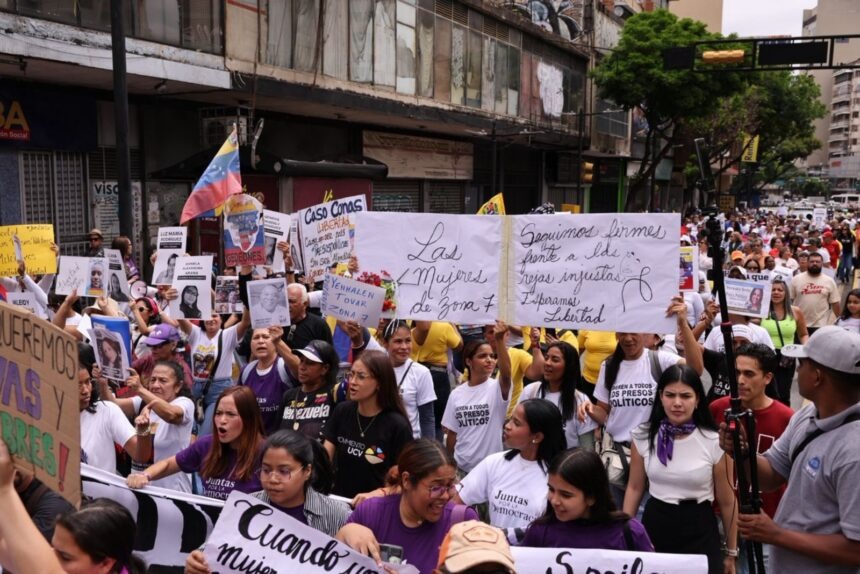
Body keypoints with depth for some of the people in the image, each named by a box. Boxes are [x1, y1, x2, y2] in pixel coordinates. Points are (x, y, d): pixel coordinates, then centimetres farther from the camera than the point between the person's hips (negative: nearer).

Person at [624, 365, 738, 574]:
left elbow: (727, 502, -2)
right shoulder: (644, 437, -5)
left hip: (699, 530, -2)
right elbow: (635, 488, 7)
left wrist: (731, 554, 5)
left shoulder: (715, 442, -12)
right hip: (654, 525, 2)